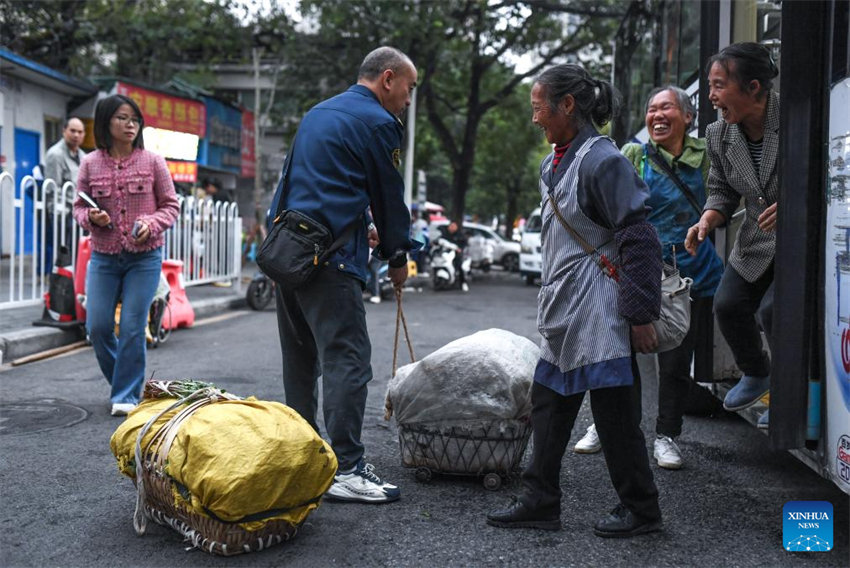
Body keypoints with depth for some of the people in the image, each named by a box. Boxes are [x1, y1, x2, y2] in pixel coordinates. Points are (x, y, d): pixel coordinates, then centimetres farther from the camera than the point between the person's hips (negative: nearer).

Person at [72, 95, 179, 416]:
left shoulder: (152, 162, -1)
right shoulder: (90, 164, 3)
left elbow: (170, 206, 3)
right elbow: (79, 207, 11)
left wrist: (151, 224, -15)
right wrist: (91, 218, -12)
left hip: (144, 257, -2)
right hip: (103, 257, 2)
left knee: (133, 327, -4)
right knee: (97, 326, 2)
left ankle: (126, 395, 7)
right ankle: (124, 381, 26)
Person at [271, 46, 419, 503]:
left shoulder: (318, 113, 22)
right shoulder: (378, 122, -5)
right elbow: (389, 195, 0)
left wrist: (361, 226, 28)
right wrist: (397, 257, 12)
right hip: (329, 258, -9)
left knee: (301, 357, 16)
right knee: (347, 358, -8)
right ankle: (345, 470, -8)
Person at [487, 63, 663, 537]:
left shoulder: (603, 160, -15)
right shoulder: (556, 163, 14)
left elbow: (638, 240, -18)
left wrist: (640, 314, -19)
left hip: (599, 313, -9)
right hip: (564, 311, 10)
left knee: (615, 410, 0)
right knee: (549, 404, 11)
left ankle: (642, 510, 15)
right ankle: (541, 502, 21)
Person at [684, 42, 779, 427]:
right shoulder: (719, 135, -4)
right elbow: (722, 190, 7)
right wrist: (707, 221, -14)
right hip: (757, 241, 6)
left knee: (774, 309, -18)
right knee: (728, 305, 2)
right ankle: (756, 374, 31)